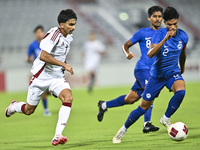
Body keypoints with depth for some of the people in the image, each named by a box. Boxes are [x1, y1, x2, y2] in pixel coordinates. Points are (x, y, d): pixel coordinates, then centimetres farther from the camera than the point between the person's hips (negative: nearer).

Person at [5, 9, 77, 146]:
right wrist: (64, 65, -28)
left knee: (68, 97, -25)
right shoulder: (54, 34, -21)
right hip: (41, 76, -6)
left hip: (57, 77, 6)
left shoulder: (69, 37, 5)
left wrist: (64, 66, 8)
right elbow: (43, 56, -30)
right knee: (29, 110, 8)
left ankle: (57, 136, -27)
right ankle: (13, 107, 46)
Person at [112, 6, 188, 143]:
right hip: (157, 74, -2)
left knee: (181, 91, -31)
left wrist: (182, 68, 29)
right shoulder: (160, 34, -19)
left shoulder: (183, 36, -7)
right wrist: (165, 39, -45)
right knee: (144, 106, 2)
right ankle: (124, 129, 23)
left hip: (173, 72, 2)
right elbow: (150, 54, -36)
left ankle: (166, 119, -9)